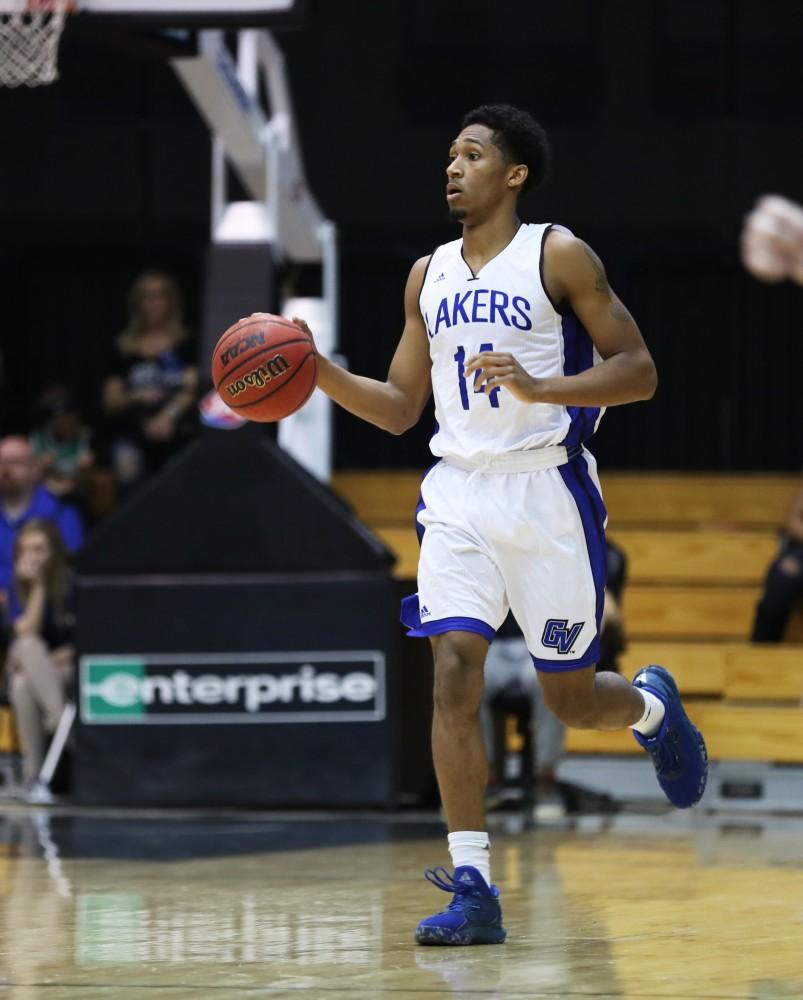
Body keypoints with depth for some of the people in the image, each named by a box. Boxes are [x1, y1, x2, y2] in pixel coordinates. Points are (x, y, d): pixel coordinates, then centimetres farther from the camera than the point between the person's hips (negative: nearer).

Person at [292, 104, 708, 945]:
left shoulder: (559, 257, -4)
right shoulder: (428, 276, 12)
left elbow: (638, 371, -8)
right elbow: (400, 409, 15)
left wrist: (541, 389, -23)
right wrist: (318, 372, -2)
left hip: (546, 489, -4)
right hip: (458, 493, 4)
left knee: (570, 697, 4)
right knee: (454, 672, -13)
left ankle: (652, 706, 42)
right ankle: (472, 887, -14)